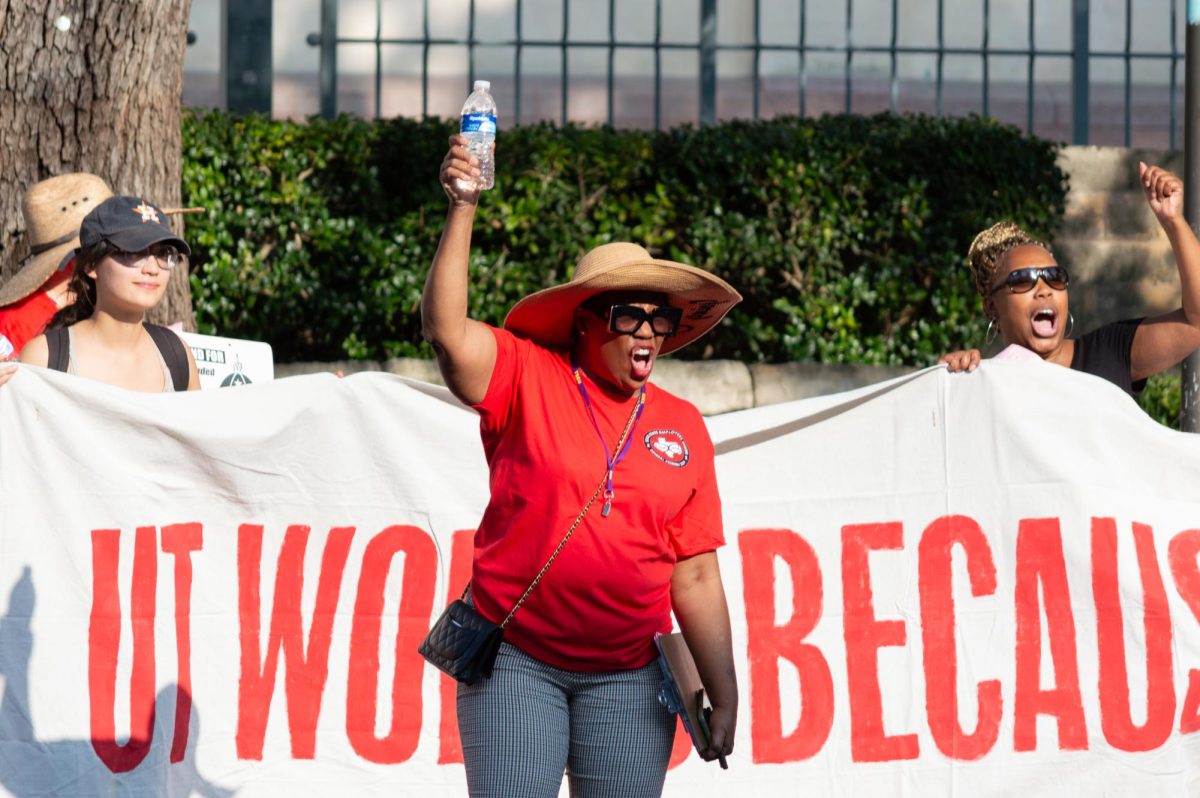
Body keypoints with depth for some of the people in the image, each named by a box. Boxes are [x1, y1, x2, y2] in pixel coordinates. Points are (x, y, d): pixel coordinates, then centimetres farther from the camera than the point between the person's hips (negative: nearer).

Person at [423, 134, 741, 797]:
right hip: (516, 661, -2)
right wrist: (462, 209, -21)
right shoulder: (529, 379, 1)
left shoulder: (683, 429, 8)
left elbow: (695, 577, 8)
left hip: (627, 677, 2)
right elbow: (445, 329, -16)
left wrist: (725, 698, 5)